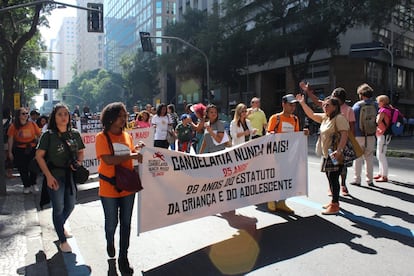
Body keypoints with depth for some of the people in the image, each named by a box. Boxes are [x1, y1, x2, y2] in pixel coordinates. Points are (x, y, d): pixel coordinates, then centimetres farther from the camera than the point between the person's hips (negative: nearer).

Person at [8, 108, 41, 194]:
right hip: (19, 150, -1)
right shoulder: (14, 126, -5)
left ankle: (33, 184, 28)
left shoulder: (32, 124, -3)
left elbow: (39, 135, 1)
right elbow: (10, 139, -2)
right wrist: (10, 152, -3)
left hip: (33, 149, 1)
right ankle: (26, 186, 24)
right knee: (23, 169, 8)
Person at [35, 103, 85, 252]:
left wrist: (78, 162, -8)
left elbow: (81, 152, 13)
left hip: (71, 174, 4)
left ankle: (60, 226, 48)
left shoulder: (75, 134, 2)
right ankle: (63, 241, 20)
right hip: (55, 175, -4)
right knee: (58, 208, 4)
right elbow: (39, 156, -9)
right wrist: (48, 176, -15)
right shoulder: (48, 135, -9)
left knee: (70, 205, 17)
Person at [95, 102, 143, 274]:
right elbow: (108, 160, -21)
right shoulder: (102, 137, -10)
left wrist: (136, 150, -5)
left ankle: (123, 257, 25)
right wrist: (132, 155, -25)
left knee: (126, 223, 10)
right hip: (109, 188, -4)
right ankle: (110, 243, 44)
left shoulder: (127, 136, 6)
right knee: (112, 223, 11)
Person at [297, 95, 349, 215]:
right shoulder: (324, 117, 15)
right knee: (330, 178, 15)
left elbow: (344, 135, -22)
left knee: (333, 178, -6)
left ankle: (335, 206, 1)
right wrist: (302, 103, 18)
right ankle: (334, 202, 27)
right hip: (327, 154, 9)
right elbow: (311, 114, 23)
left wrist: (339, 150, -32)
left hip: (335, 154, -9)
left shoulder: (339, 118, -13)